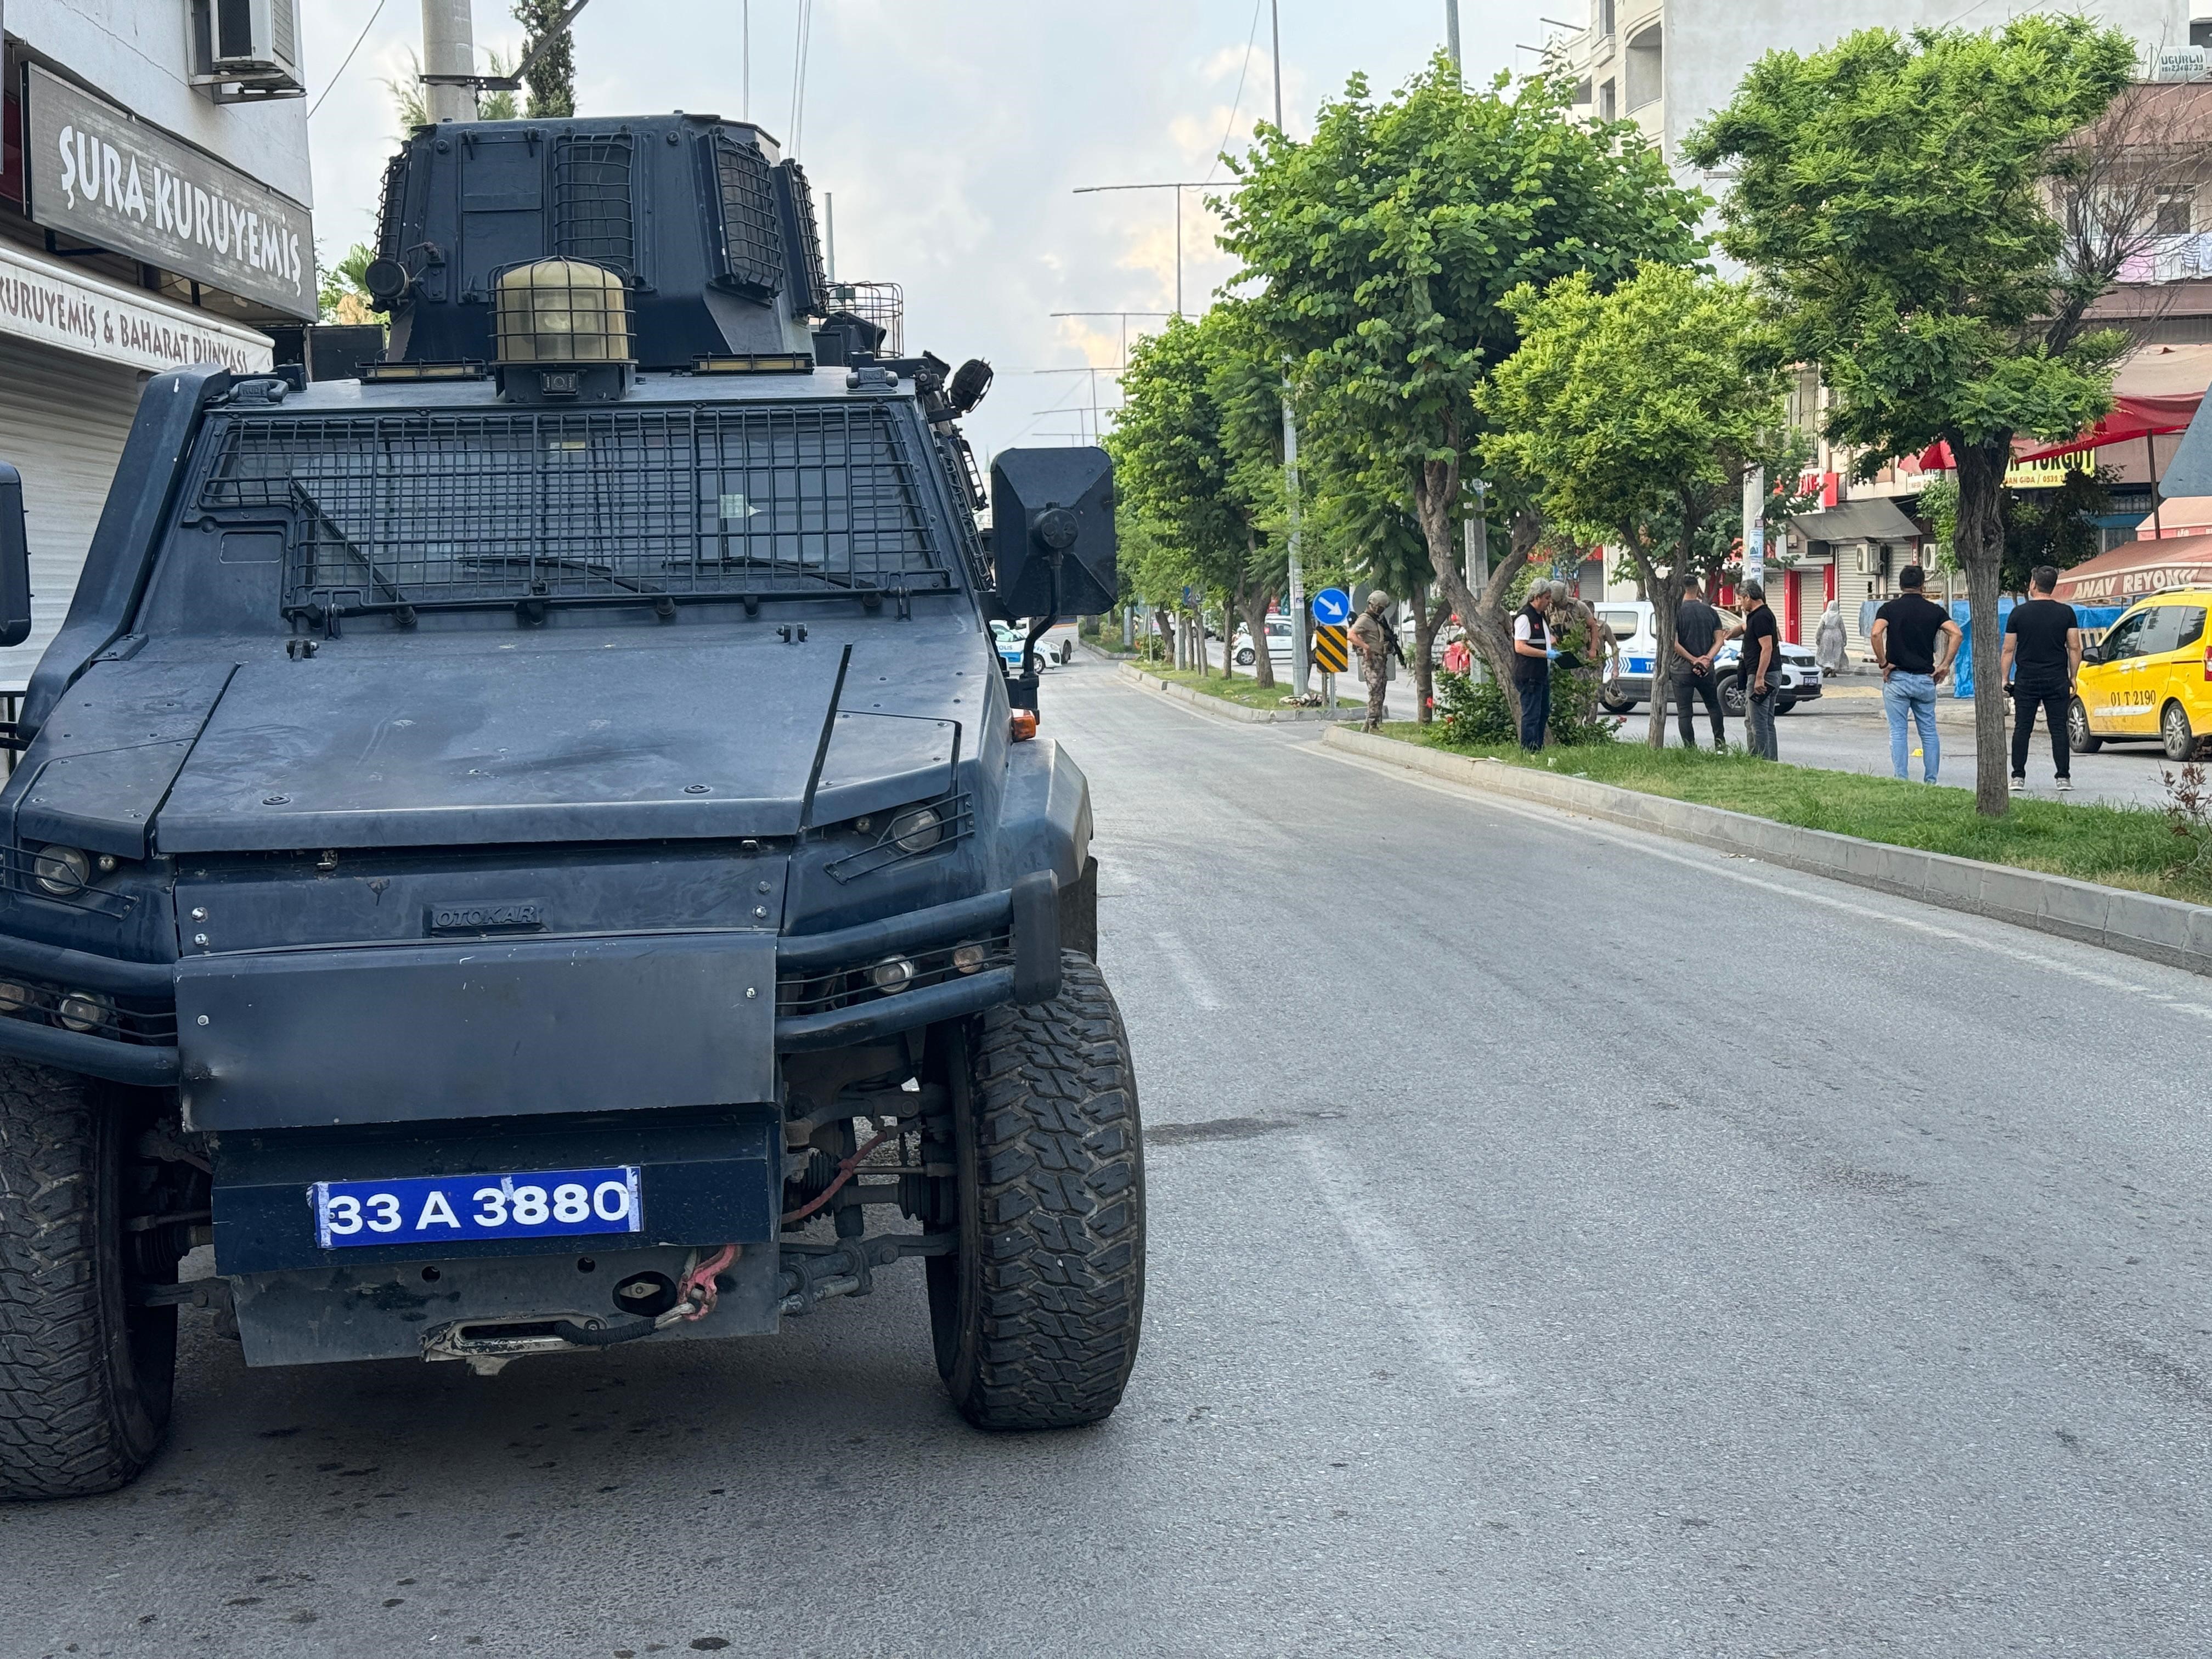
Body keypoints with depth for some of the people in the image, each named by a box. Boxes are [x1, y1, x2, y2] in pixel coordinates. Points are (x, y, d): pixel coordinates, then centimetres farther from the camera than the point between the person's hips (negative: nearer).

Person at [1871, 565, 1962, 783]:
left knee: (1898, 732, 2)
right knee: (1929, 732, 10)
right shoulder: (1934, 611, 4)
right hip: (1925, 679, 2)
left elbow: (1876, 633, -20)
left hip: (1897, 678, -1)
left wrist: (1883, 662, -10)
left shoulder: (1889, 609, 0)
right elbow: (1956, 634, -11)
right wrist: (1944, 665, -7)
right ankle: (1931, 781, 9)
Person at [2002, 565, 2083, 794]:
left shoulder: (2019, 613, -1)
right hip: (2057, 681, 1)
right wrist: (2073, 677, 9)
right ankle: (2063, 777, -1)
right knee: (2059, 729, 2)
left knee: (2022, 729, 3)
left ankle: (2018, 777, 1)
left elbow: (2009, 650, 1)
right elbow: (2075, 648, 1)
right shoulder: (2066, 612, 2)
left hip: (2026, 681, -1)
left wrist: (2004, 678, 8)